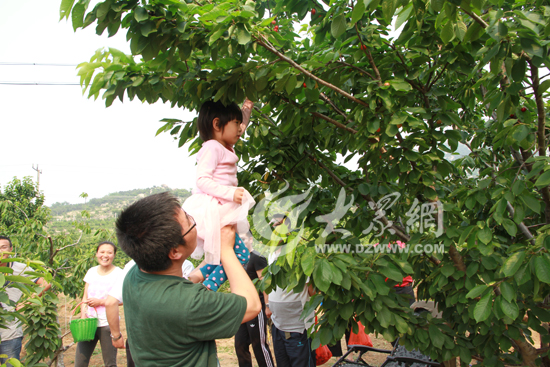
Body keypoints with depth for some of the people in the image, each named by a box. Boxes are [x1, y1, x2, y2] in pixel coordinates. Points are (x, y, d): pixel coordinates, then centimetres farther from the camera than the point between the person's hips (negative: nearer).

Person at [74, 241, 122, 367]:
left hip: (108, 324, -4)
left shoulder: (118, 273, -3)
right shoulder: (91, 272, 11)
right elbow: (85, 298, 14)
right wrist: (83, 317, 0)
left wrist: (100, 302, -11)